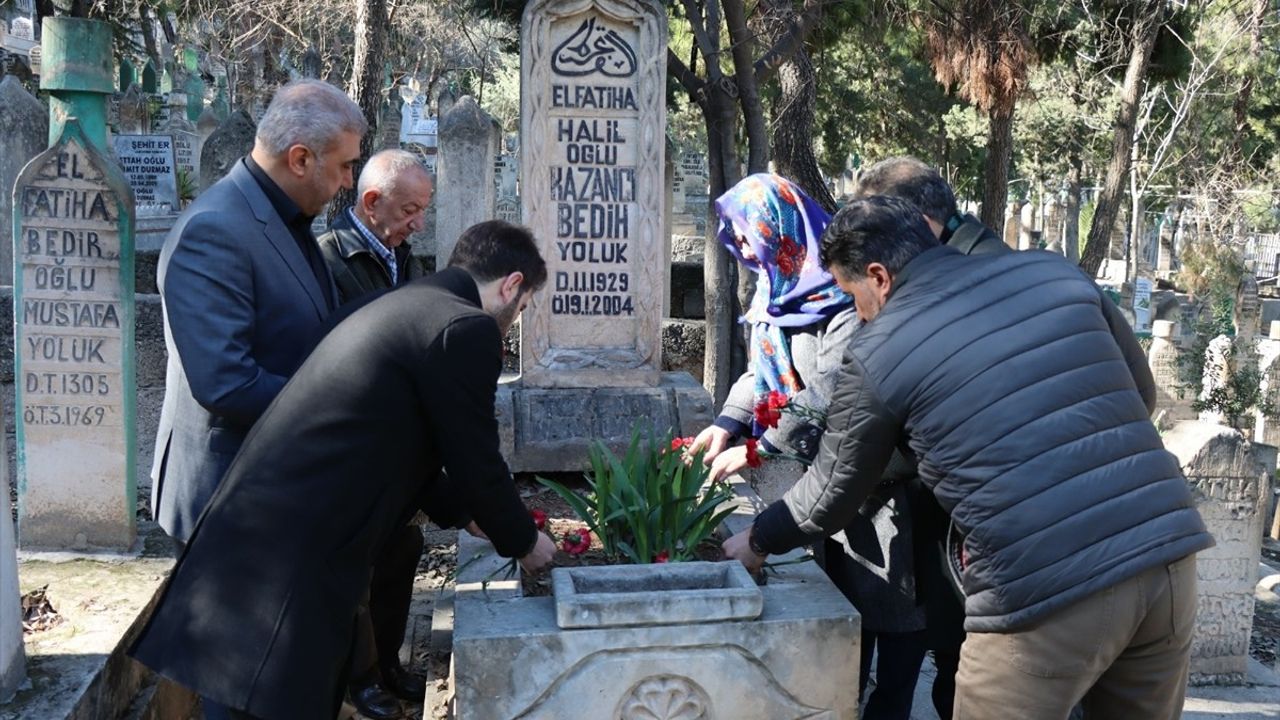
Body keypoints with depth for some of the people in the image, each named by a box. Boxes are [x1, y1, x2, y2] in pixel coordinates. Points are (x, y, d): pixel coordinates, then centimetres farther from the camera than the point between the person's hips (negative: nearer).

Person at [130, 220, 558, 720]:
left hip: (256, 533, 9)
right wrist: (523, 541, 12)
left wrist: (464, 510, 35)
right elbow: (476, 464, -6)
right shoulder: (465, 328, -12)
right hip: (290, 561, -9)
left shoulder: (400, 305, 17)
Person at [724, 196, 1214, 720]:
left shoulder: (876, 355, -1)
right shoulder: (1053, 271, 10)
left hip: (1045, 595, -5)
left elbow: (832, 494, 12)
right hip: (1166, 557, 6)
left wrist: (757, 540, 30)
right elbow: (1141, 393, 19)